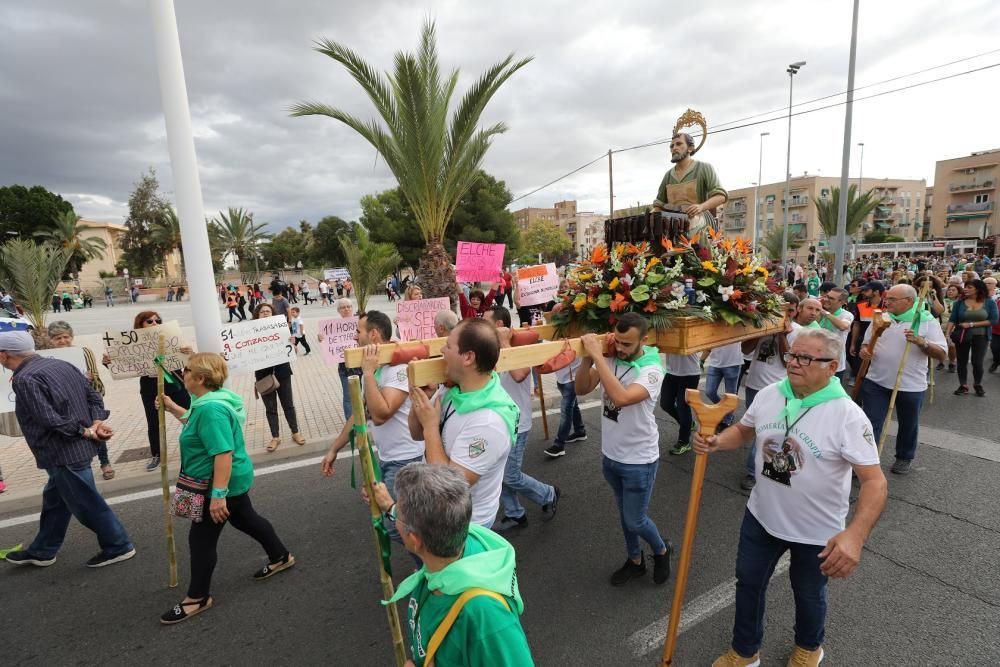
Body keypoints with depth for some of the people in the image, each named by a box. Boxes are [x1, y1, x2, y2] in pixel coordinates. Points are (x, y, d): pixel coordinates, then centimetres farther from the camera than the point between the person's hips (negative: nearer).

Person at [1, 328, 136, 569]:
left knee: (86, 504, 3)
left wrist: (85, 432, -15)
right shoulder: (61, 364, 7)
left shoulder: (24, 380, -19)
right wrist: (97, 422, -5)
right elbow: (94, 396, 6)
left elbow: (50, 420, -25)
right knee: (54, 500, 22)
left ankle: (118, 546, 14)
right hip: (76, 448, 9)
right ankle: (41, 552, 37)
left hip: (63, 453, -9)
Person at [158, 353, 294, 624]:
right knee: (246, 519, 24)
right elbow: (200, 424, 26)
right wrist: (173, 408, 18)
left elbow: (224, 453, -35)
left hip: (221, 484, -11)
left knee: (201, 539, 5)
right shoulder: (212, 399, 4)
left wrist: (218, 495, -33)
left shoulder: (212, 408, -30)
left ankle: (198, 598, 24)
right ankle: (281, 557, 40)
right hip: (232, 482, 11)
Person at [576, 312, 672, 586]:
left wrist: (597, 356, -39)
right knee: (625, 514, 23)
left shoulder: (652, 370, -24)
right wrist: (588, 357, -25)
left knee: (635, 520, 10)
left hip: (638, 461, -5)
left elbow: (621, 398, -41)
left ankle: (661, 551, 41)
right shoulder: (610, 359, -8)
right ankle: (635, 560, 46)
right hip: (610, 455, 6)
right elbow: (582, 389, -9)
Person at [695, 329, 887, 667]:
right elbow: (743, 430, 5)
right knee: (748, 583, 20)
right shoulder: (769, 394, -10)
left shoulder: (848, 416, -25)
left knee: (808, 594, 23)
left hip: (817, 532, -4)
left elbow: (875, 482, -27)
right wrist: (717, 442, -16)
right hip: (761, 516, 4)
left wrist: (856, 535, -42)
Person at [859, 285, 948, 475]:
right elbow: (867, 342, 13)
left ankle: (904, 458, 37)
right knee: (870, 423, 1)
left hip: (910, 386, -2)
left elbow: (942, 354, -10)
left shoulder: (927, 321, -7)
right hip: (876, 381, 2)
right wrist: (864, 350, -10)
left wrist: (921, 342, -27)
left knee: (908, 425, 17)